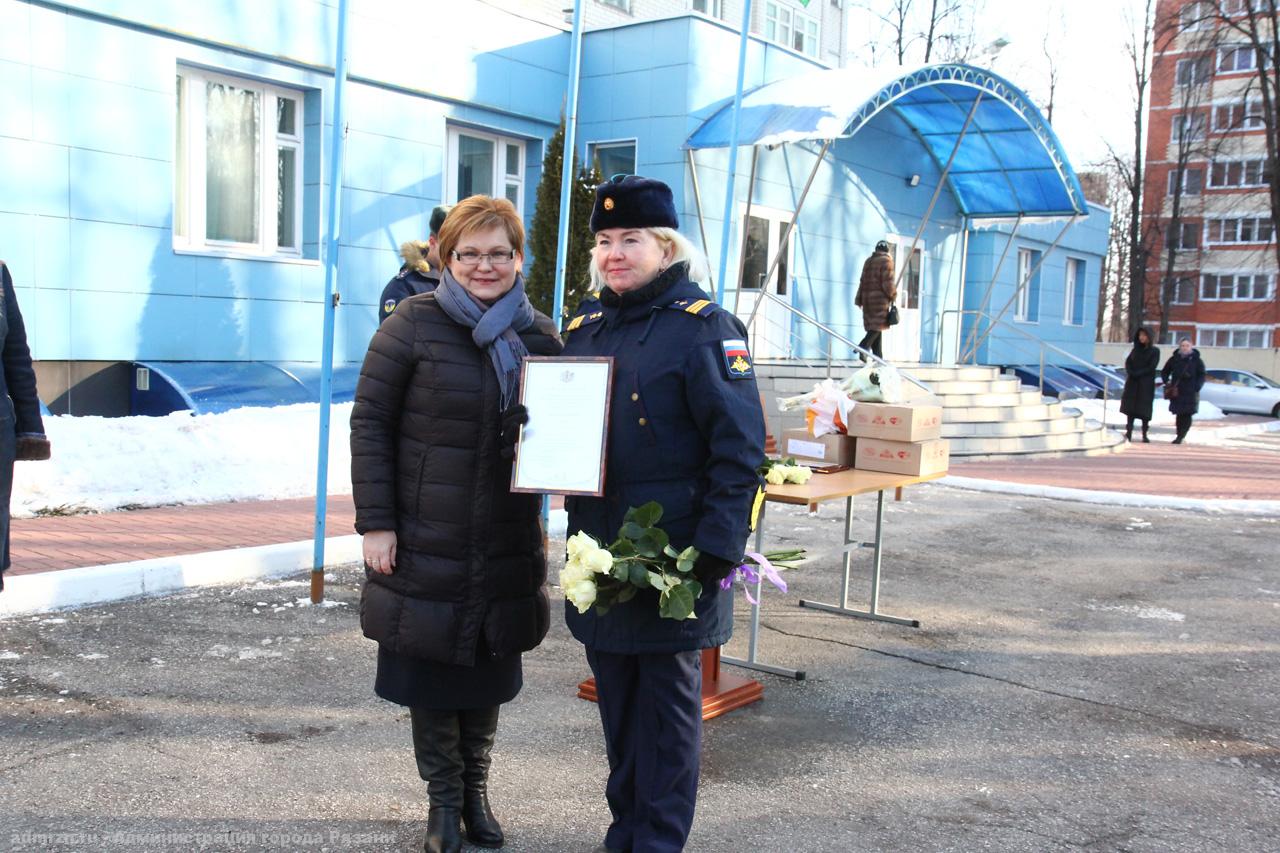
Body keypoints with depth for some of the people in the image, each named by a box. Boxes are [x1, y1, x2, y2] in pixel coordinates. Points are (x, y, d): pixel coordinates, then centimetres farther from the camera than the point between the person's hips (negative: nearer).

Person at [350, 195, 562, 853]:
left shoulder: (539, 337, 5)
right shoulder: (414, 326, -7)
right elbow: (370, 423, -7)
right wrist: (374, 522, -11)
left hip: (508, 549, 3)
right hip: (425, 543, -3)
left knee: (489, 673, 15)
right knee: (429, 671, 9)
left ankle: (476, 789, 35)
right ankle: (443, 797, 28)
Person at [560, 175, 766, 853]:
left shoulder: (703, 327, -9)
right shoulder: (583, 326, 12)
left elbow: (740, 446, -14)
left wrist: (718, 548, -19)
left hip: (673, 556, -6)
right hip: (598, 551, 7)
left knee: (668, 699, 6)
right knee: (615, 696, 16)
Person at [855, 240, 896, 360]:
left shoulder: (868, 261, 15)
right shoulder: (886, 261, -6)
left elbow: (863, 281, 16)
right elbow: (888, 283, -12)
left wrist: (859, 299, 17)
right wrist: (893, 294, 4)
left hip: (867, 297, 7)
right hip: (880, 298, -7)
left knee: (874, 327, 8)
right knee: (878, 326, -6)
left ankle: (878, 356, 8)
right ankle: (864, 346, -25)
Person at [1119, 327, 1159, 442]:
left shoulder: (1154, 351, -1)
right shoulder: (1135, 350, 13)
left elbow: (1152, 367, -10)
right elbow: (1128, 362, 5)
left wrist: (1137, 373, -17)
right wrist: (1130, 373, -14)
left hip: (1146, 383, -4)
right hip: (1133, 383, 4)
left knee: (1144, 409, -4)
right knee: (1131, 406, -3)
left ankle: (1144, 435, 2)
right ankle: (1129, 433, -5)